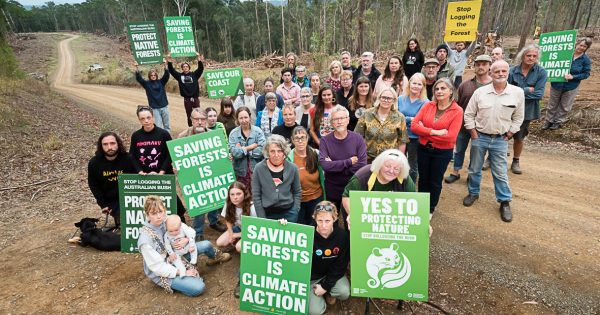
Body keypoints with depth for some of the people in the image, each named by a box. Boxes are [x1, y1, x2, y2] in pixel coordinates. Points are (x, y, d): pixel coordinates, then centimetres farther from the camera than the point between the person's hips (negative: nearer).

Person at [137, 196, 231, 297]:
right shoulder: (145, 240, -28)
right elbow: (157, 267, -24)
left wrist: (187, 240, -22)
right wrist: (183, 273, -21)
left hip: (173, 256, 6)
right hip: (161, 273, -6)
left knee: (206, 244, 1)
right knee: (198, 287, -22)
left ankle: (216, 256, 35)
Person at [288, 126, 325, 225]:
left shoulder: (316, 154, -8)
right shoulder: (288, 158, -14)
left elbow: (322, 176, 3)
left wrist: (324, 197, 0)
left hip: (316, 198, 2)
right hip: (297, 200, -1)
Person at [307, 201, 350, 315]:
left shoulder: (343, 236, -18)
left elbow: (340, 266, -10)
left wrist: (326, 285, -13)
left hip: (332, 274, 2)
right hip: (311, 277, -1)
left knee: (344, 293, -24)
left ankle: (329, 292, 10)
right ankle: (310, 293, 19)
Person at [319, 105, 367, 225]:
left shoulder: (358, 139, -7)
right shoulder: (325, 140, -6)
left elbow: (362, 166, -17)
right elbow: (324, 165, -20)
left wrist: (334, 166, -17)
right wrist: (348, 162, -20)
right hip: (331, 189, 1)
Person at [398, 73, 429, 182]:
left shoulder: (425, 102, -11)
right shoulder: (401, 99, 1)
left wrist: (404, 119, -17)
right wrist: (409, 119, -12)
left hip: (415, 138, -3)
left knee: (412, 166, 13)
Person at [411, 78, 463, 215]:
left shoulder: (457, 111, -11)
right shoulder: (428, 106, -2)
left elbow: (450, 136, -20)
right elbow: (414, 125, -11)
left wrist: (425, 131, -15)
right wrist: (435, 132, -22)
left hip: (443, 152, -3)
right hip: (423, 149, 3)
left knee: (435, 181, 14)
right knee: (423, 179, 17)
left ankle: (430, 209, 34)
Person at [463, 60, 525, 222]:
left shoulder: (518, 92, -4)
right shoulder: (480, 92, -6)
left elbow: (518, 117, 5)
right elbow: (468, 114, 0)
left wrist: (509, 135, 0)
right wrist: (474, 134, -4)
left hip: (500, 140, 0)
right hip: (479, 137, 1)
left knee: (500, 173, 5)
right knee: (474, 169, 13)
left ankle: (505, 202, 20)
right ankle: (473, 193, 32)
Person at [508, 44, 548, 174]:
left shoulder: (541, 73, -8)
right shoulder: (512, 71, -10)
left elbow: (539, 94, -15)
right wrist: (527, 90, -19)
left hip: (526, 111, 1)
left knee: (519, 137, 17)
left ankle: (516, 162, 34)